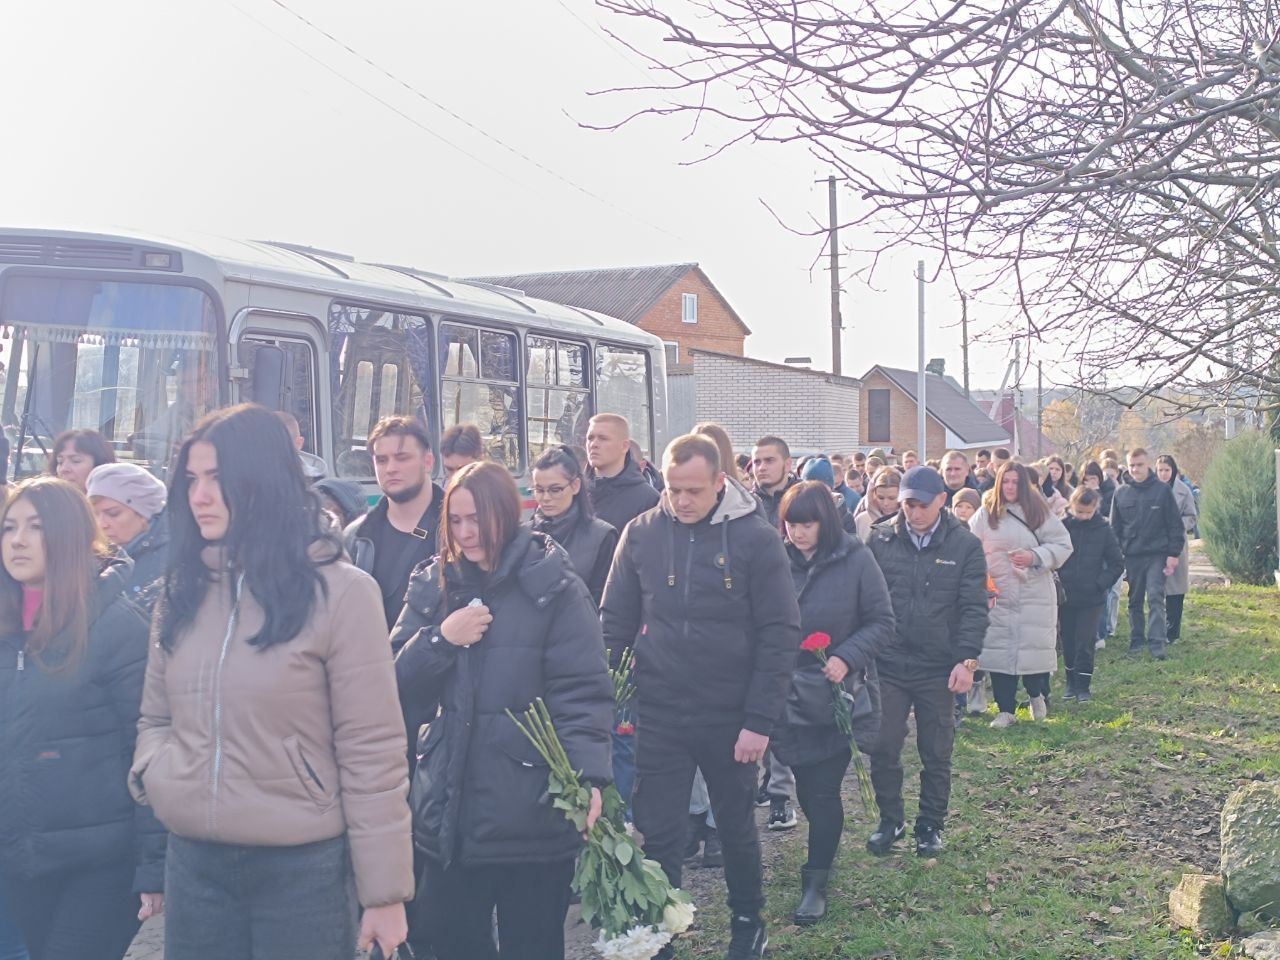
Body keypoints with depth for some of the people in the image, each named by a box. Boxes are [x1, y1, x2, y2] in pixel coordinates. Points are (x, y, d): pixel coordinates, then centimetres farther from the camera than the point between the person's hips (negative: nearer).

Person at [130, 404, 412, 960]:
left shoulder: (339, 591, -9)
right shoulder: (183, 591, 9)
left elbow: (372, 752, -10)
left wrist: (384, 891, -10)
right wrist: (155, 773, -3)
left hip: (303, 867, -5)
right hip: (193, 863, 5)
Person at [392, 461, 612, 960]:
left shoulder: (553, 588, -6)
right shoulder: (431, 585, 8)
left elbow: (582, 692, -12)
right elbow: (396, 684, 5)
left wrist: (588, 776, -25)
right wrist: (440, 639, -12)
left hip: (531, 812, -4)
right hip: (450, 806, 4)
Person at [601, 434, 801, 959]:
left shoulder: (756, 538, -9)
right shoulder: (641, 533, -2)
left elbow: (780, 634, -9)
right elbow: (616, 623, 5)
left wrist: (759, 720, -12)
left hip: (730, 717, -1)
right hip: (658, 717, 1)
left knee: (737, 828, 17)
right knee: (657, 835, 4)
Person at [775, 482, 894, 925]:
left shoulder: (856, 559, -8)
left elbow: (882, 623, -6)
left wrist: (847, 658, -19)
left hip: (839, 695, -3)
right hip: (791, 694, 3)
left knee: (824, 791, -1)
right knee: (807, 788, 12)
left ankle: (816, 882, 10)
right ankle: (821, 857, 36)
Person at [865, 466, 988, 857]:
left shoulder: (965, 545, -4)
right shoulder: (880, 539, -1)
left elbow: (974, 608, -5)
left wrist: (967, 660, -13)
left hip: (938, 668, -1)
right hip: (887, 664, 1)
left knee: (936, 754, 10)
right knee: (882, 748, 4)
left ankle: (931, 827, 25)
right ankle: (890, 820, 23)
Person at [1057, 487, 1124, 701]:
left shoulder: (1103, 530, -4)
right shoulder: (1062, 527, -4)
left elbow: (1117, 563, 2)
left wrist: (1100, 583, -9)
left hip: (1092, 599, -2)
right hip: (1065, 596, 2)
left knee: (1085, 643, -2)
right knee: (1068, 642, 10)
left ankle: (1083, 686, 7)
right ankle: (1072, 683, 24)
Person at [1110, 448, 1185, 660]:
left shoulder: (1163, 490, -1)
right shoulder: (1121, 494, 7)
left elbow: (1175, 524, -1)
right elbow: (1115, 528, 10)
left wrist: (1173, 554, -6)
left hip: (1157, 555, -3)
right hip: (1132, 555, 3)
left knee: (1155, 598, -10)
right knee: (1135, 601, 10)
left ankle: (1157, 642, -11)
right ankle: (1137, 639, 19)